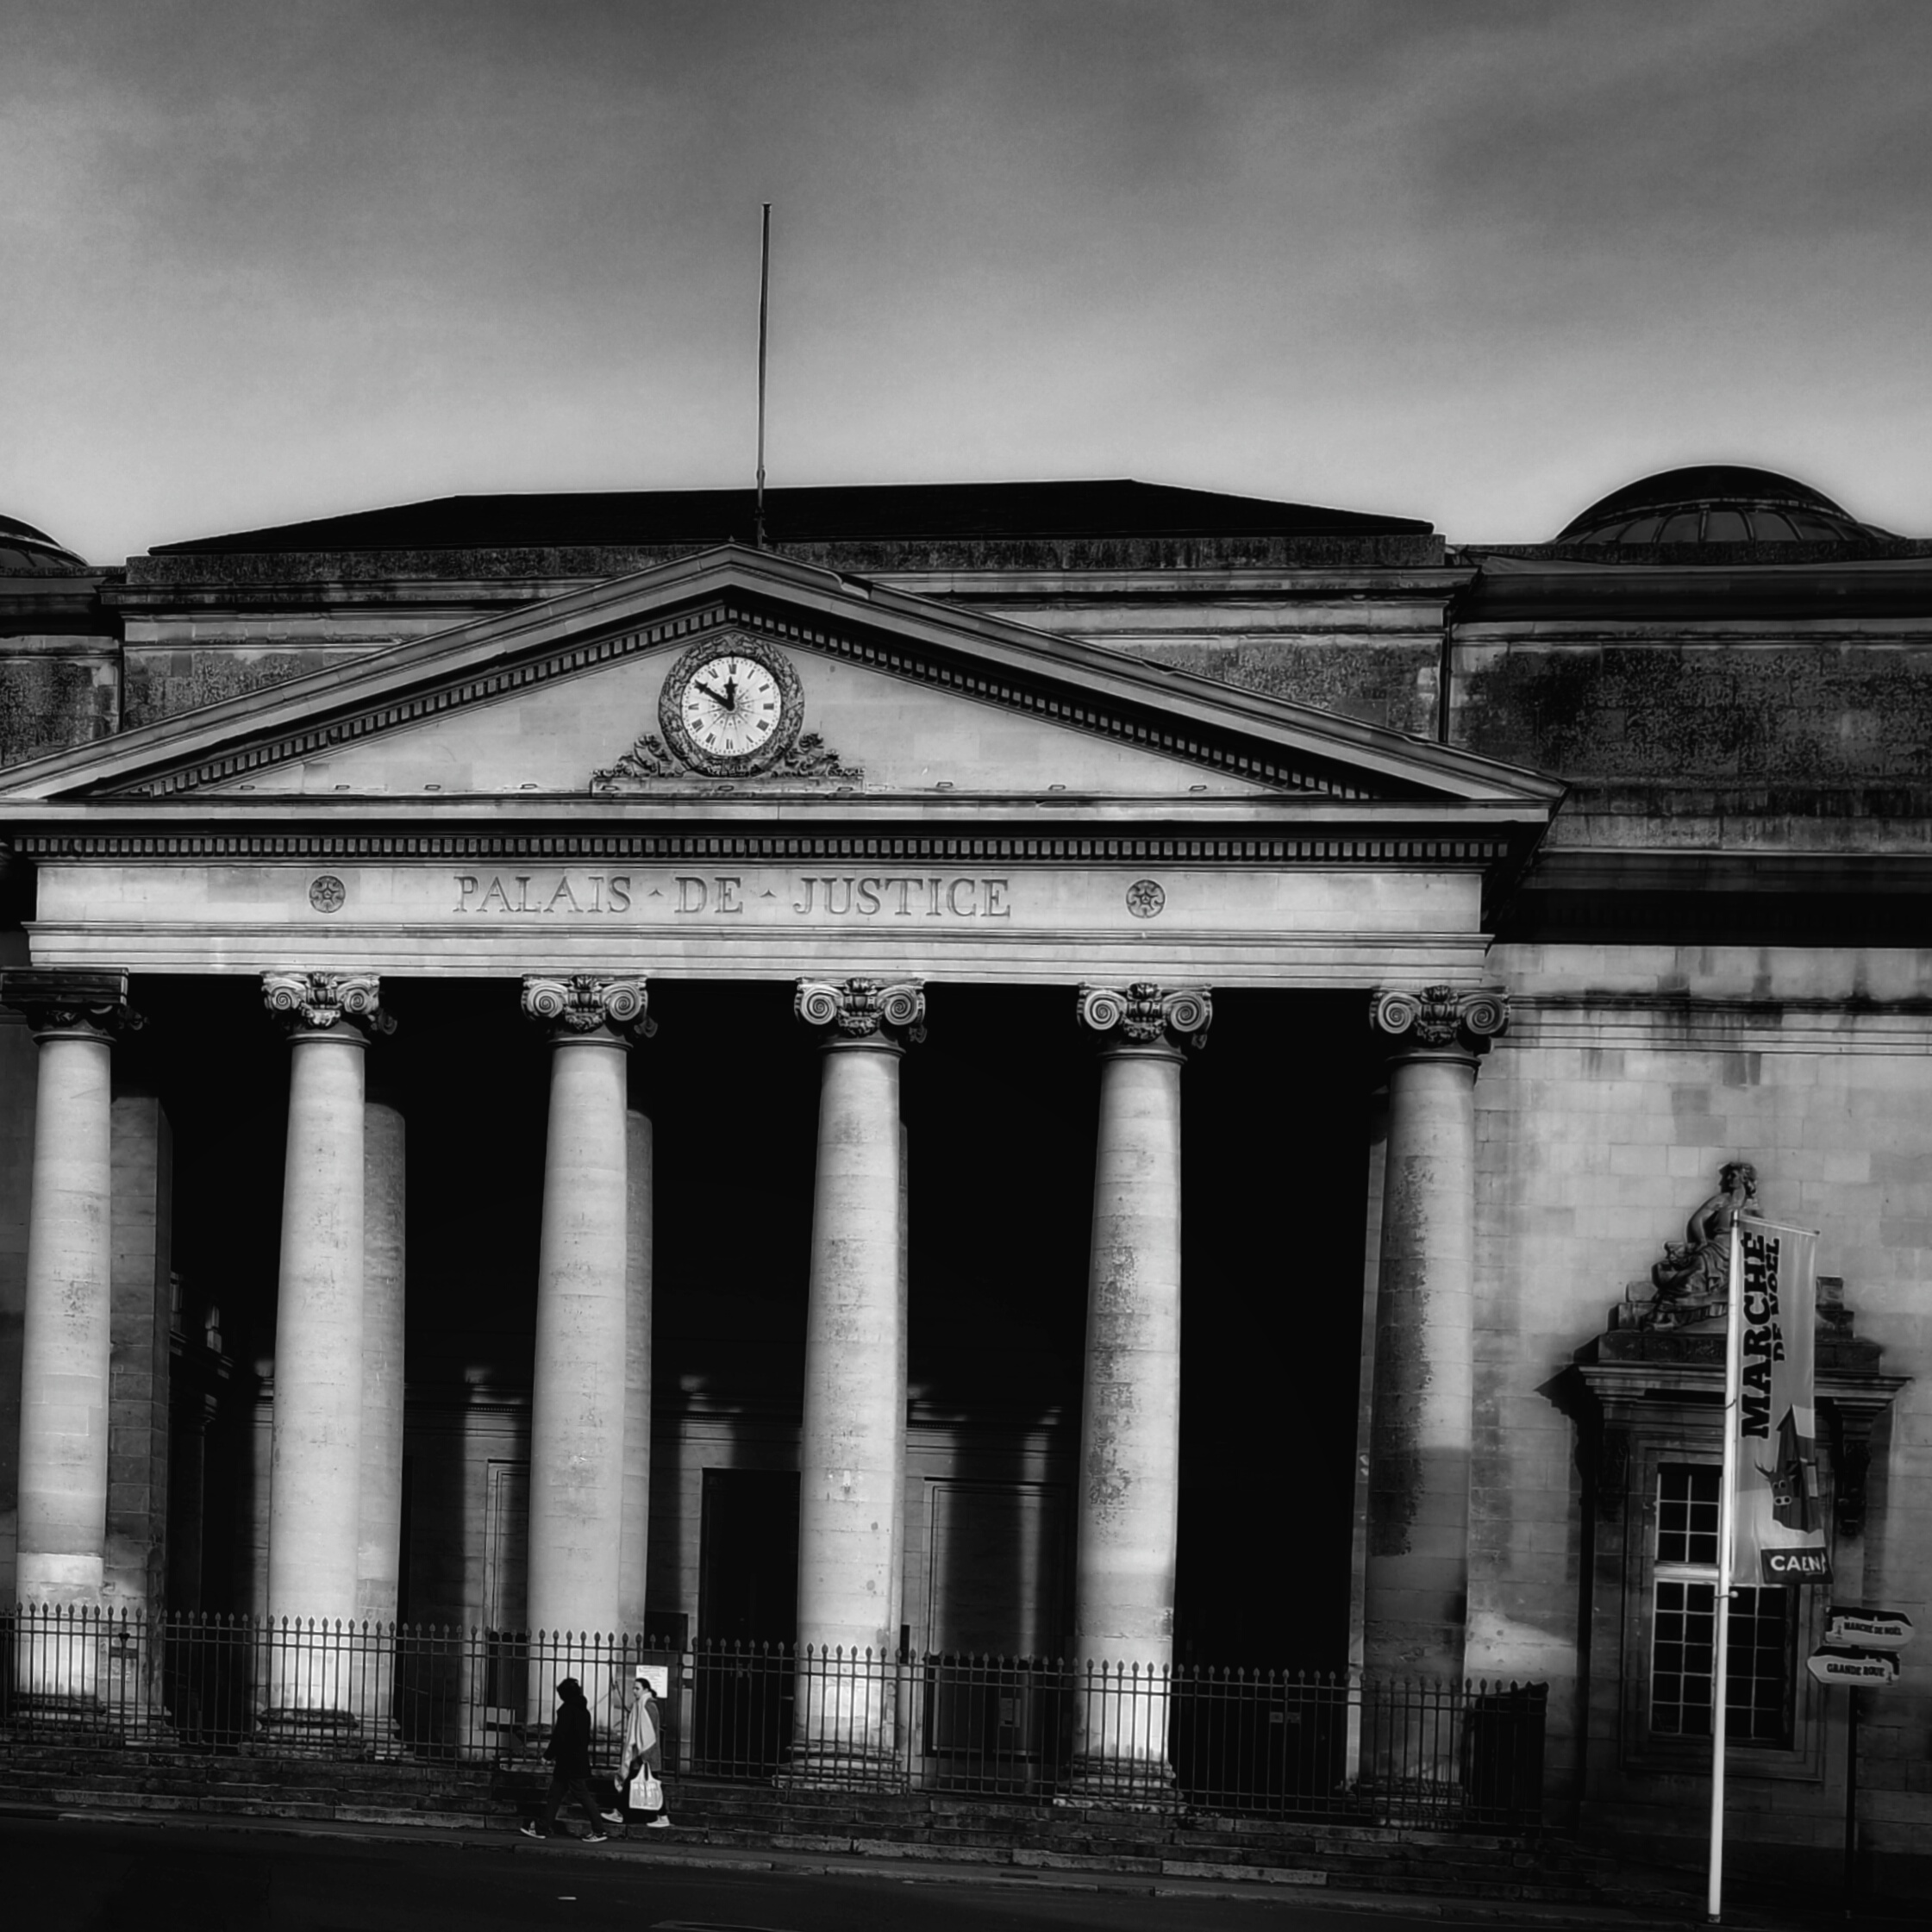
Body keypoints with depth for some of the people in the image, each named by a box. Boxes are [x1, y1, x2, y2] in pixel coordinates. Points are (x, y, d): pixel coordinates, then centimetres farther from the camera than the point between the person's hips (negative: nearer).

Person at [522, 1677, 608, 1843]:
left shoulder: (567, 1710, -13)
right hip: (581, 1762, 9)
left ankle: (599, 1831, -3)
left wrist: (548, 1754, -6)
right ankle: (541, 1828, 14)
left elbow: (560, 1736, -18)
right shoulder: (584, 1711, 14)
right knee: (554, 1795, 12)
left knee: (583, 1796, -5)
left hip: (568, 1764, -9)